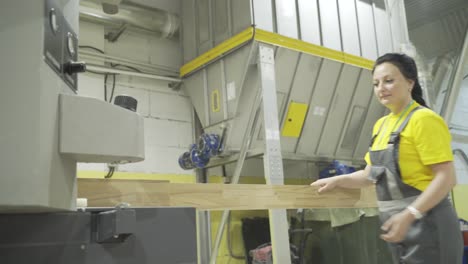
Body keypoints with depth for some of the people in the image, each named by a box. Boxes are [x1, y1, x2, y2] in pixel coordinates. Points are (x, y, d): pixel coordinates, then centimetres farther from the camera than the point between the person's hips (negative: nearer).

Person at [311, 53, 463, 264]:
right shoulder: (381, 125, 12)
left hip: (426, 225, -7)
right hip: (399, 226, 7)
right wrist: (336, 180, 6)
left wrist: (409, 215, -25)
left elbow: (446, 178, -17)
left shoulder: (424, 119, -12)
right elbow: (371, 174, 19)